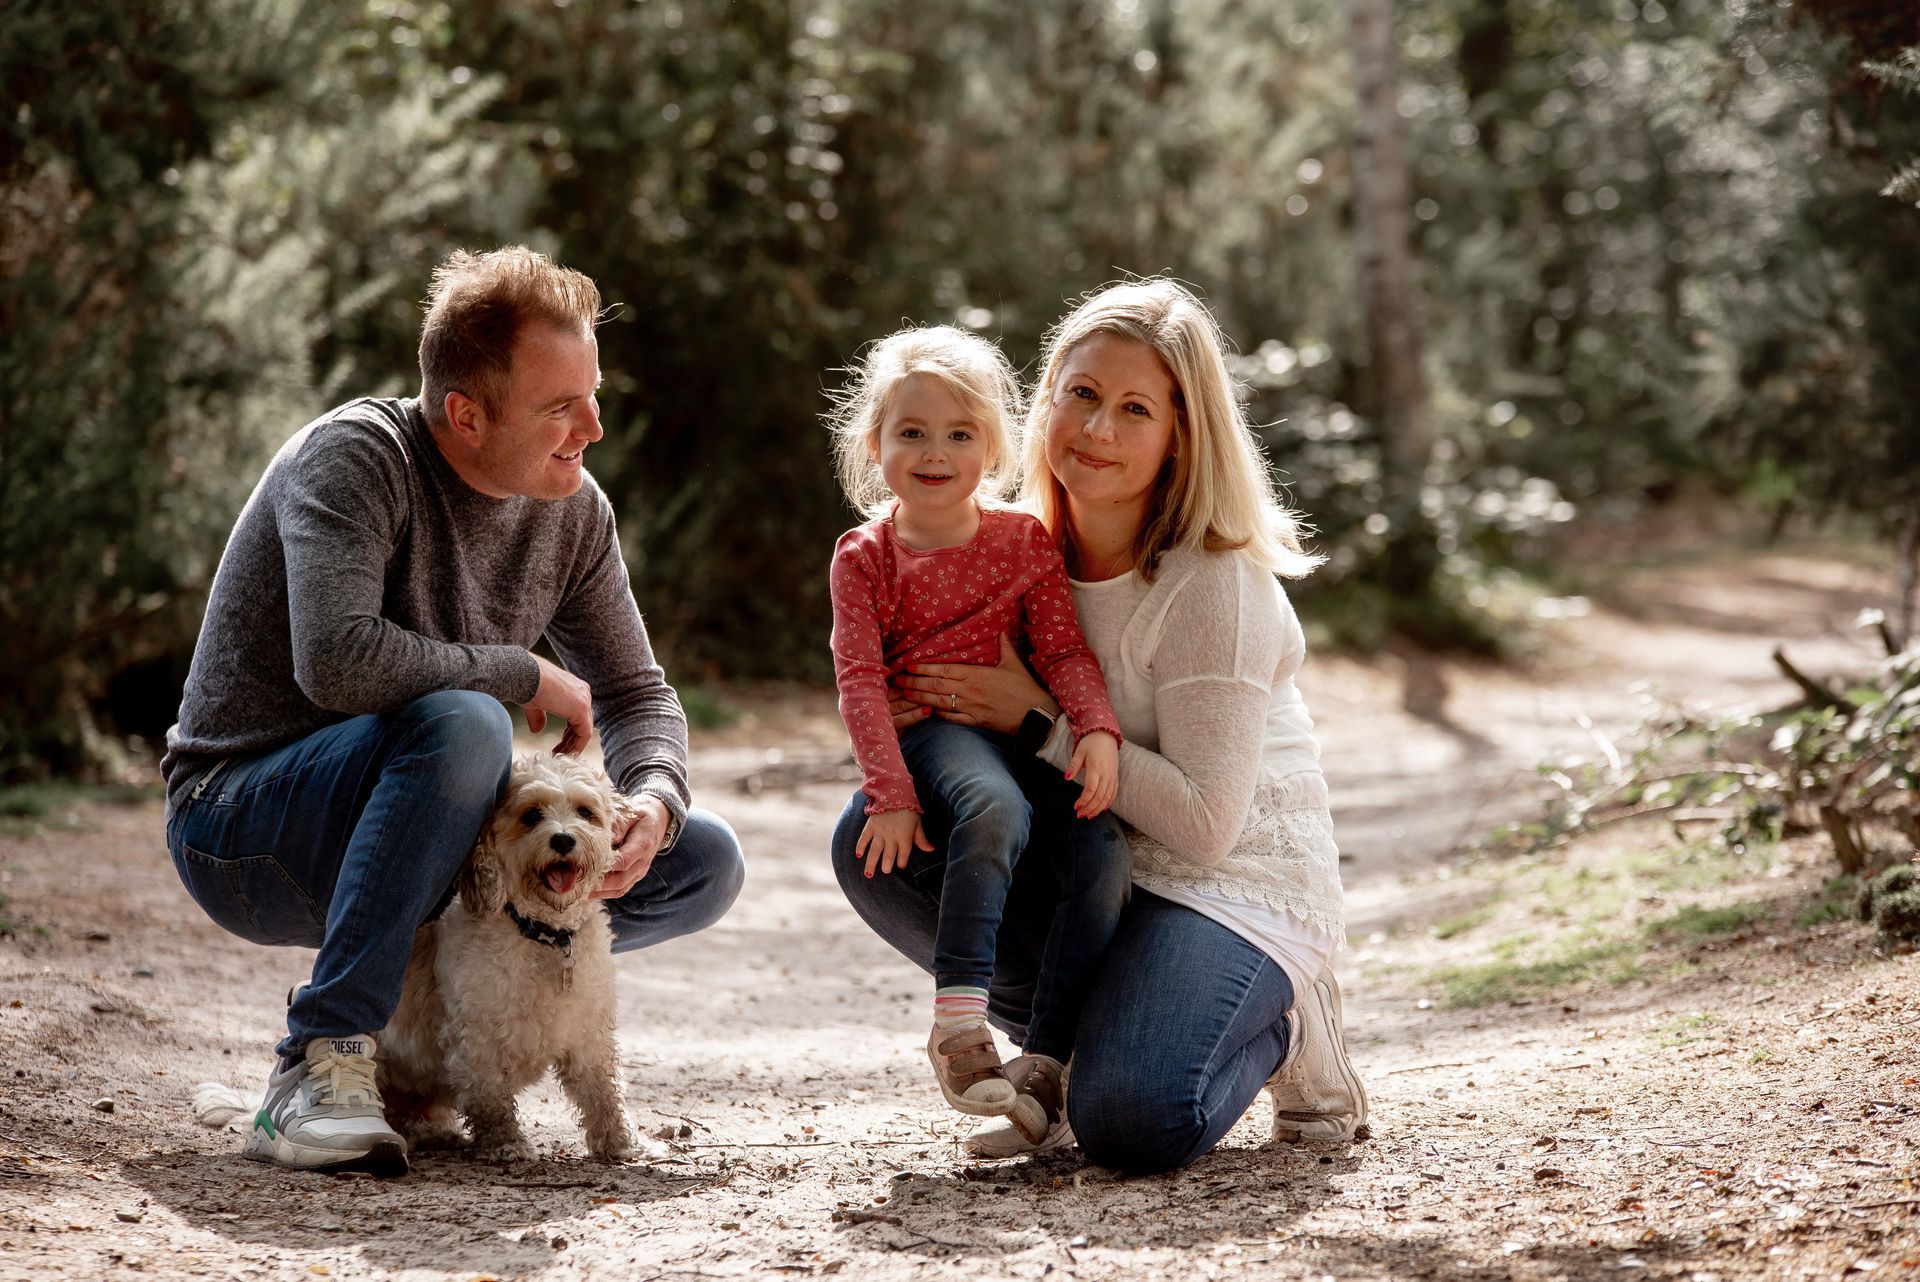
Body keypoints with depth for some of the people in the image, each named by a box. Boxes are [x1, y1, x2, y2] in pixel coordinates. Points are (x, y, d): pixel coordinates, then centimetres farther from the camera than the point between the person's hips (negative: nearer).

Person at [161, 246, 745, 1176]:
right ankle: (319, 1071, -34)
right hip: (241, 833, -7)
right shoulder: (355, 456, -20)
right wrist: (524, 674, -22)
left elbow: (636, 691, 8)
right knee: (462, 725, -37)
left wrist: (653, 801, -14)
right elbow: (338, 661, -35)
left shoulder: (571, 509, 1)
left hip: (418, 848, 7)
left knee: (703, 865, -3)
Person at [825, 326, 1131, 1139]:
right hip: (928, 733, -3)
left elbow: (1065, 649, 4)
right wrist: (890, 792, -16)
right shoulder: (863, 558, 4)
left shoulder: (1026, 541, 10)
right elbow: (860, 679, -3)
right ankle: (958, 1022, -40)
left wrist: (1097, 730, -16)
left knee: (1103, 846, -23)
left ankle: (1046, 1059, -20)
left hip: (1020, 734, 3)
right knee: (994, 808, -37)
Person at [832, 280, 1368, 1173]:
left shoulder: (1214, 583, -19)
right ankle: (1069, 1038, 2)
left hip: (1238, 878, -6)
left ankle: (1283, 1029, 6)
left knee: (1129, 1123, -29)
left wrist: (1038, 720, -22)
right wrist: (907, 710, -15)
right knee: (877, 840, -16)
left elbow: (1204, 823, -22)